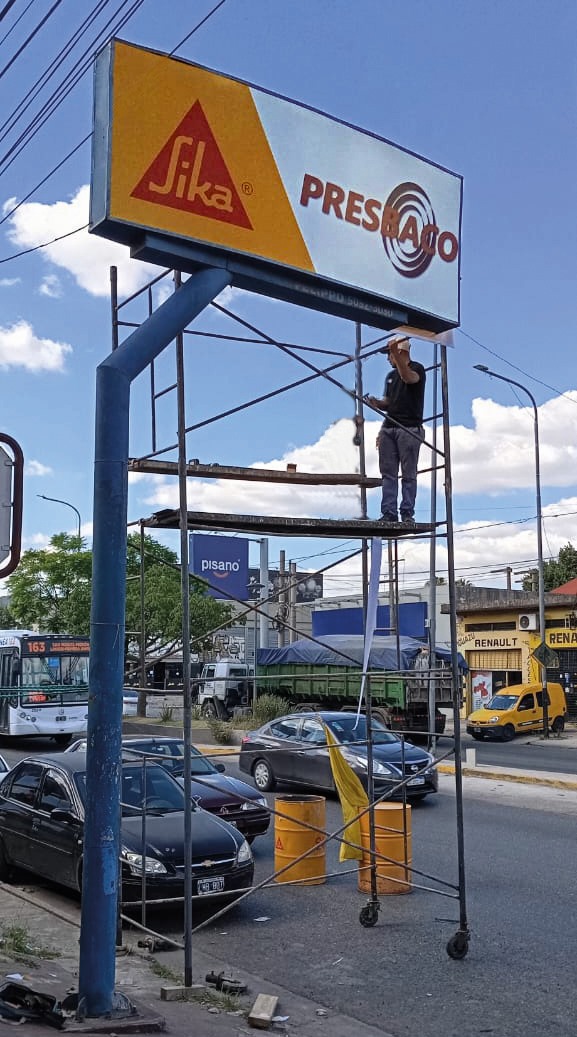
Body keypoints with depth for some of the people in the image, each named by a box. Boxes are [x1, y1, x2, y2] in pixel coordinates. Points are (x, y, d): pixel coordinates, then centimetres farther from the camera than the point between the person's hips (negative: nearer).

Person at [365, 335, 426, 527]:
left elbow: (408, 377, -25)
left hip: (409, 428, -7)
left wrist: (396, 354, -34)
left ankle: (407, 514, -3)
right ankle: (389, 513, 3)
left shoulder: (417, 369, -1)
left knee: (409, 474, -4)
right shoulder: (391, 376, 21)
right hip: (389, 427, 7)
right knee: (388, 473, 2)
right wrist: (377, 403, 4)